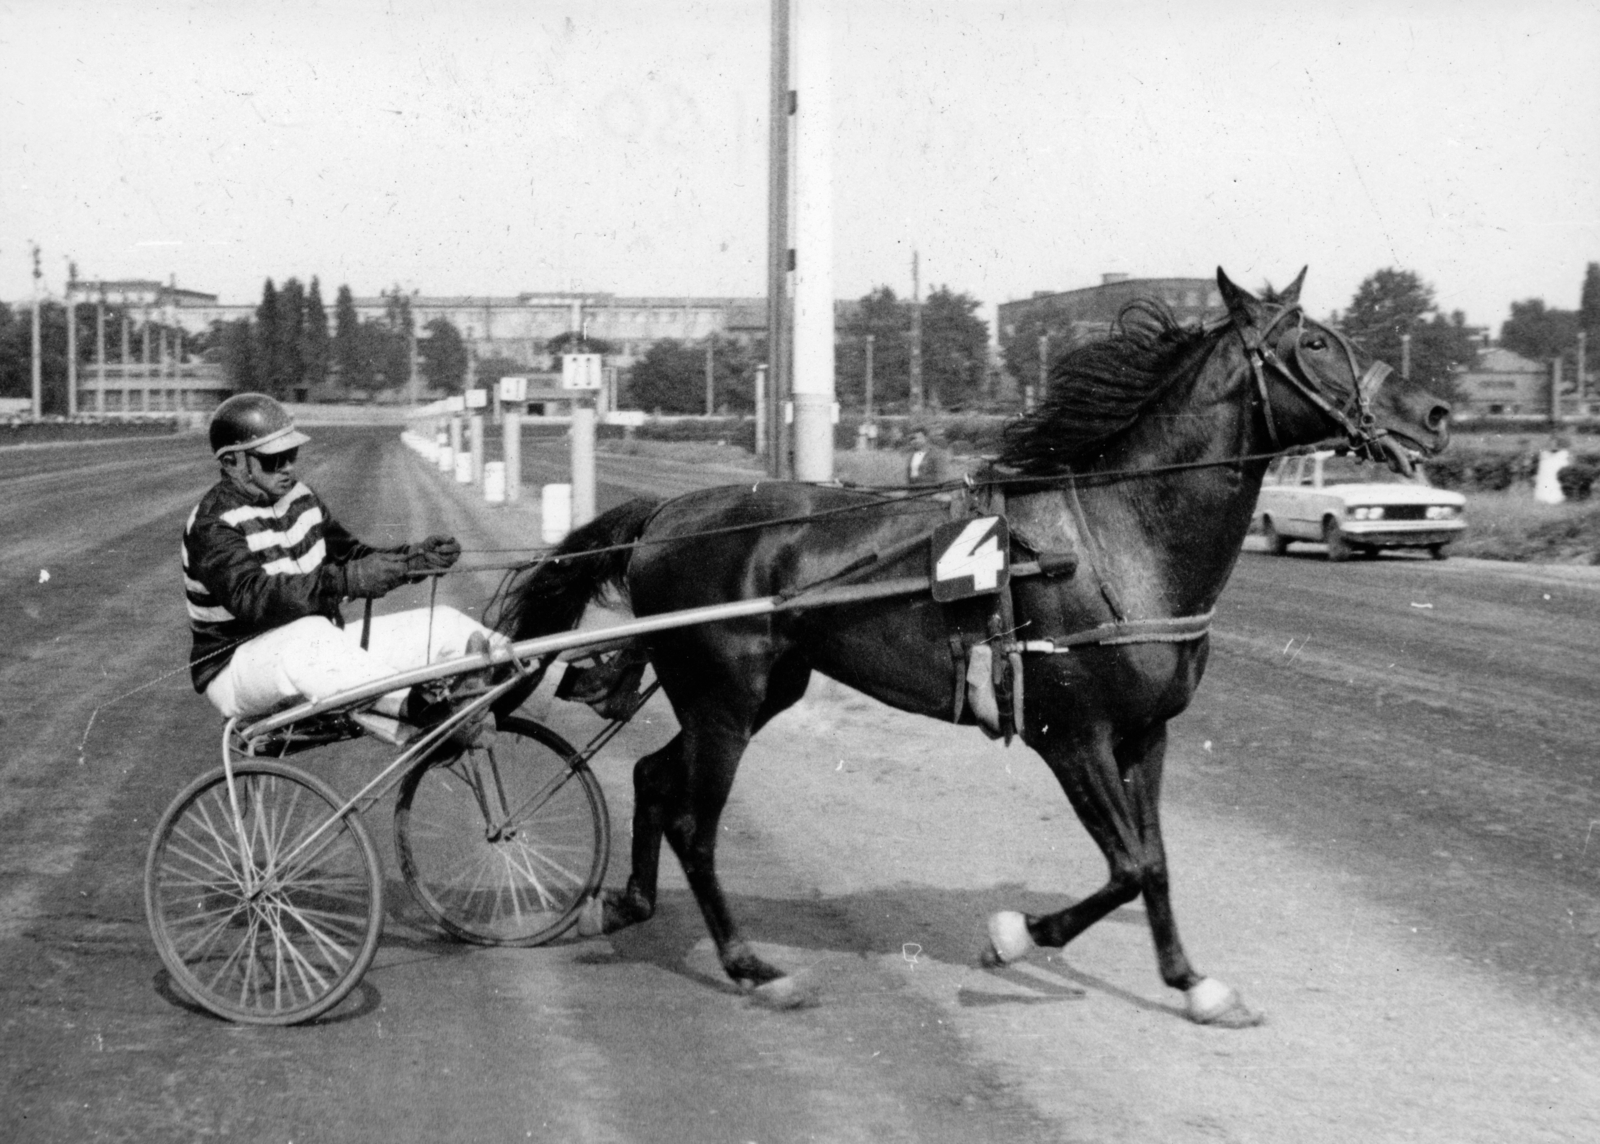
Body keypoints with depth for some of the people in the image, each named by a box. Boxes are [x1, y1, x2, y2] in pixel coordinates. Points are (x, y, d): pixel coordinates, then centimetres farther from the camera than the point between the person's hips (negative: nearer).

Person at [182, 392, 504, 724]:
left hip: (322, 653, 8)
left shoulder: (299, 496, 7)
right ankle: (416, 704, -56)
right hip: (238, 668, -8)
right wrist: (347, 581, -45)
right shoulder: (214, 524, -18)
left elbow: (350, 554, 7)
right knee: (308, 634, -42)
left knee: (443, 625, -5)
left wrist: (413, 558, -13)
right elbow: (252, 597, -34)